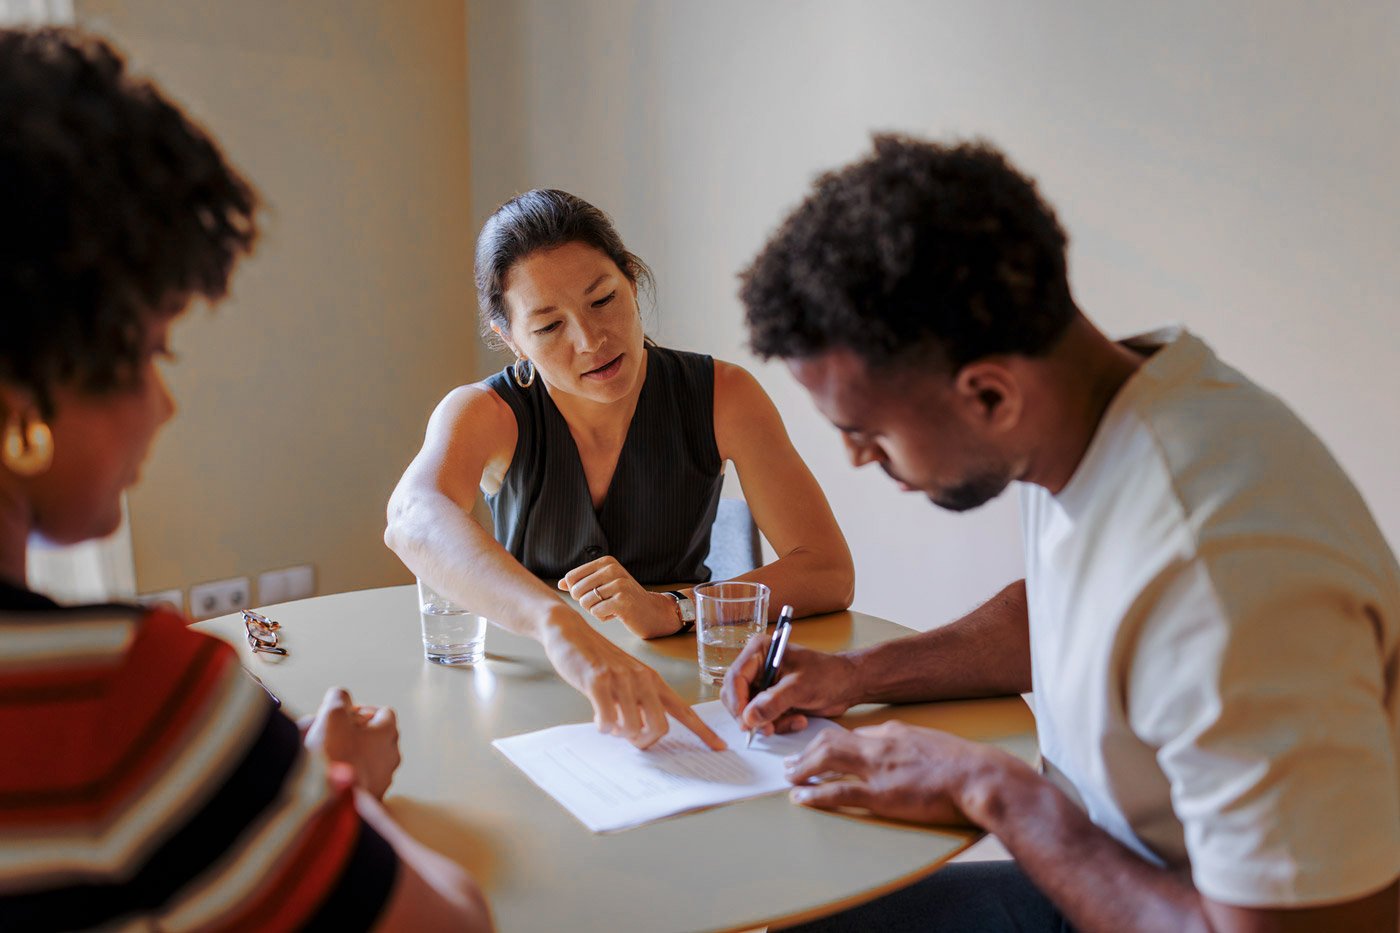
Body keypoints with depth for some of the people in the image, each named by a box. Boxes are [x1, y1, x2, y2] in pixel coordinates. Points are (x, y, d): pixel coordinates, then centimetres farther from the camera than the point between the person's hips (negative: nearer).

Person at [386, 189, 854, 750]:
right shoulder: (486, 413, -13)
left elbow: (831, 575, -15)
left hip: (673, 692, 0)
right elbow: (411, 519, -37)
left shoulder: (721, 396, -10)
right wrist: (561, 626, -56)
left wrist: (670, 609, -31)